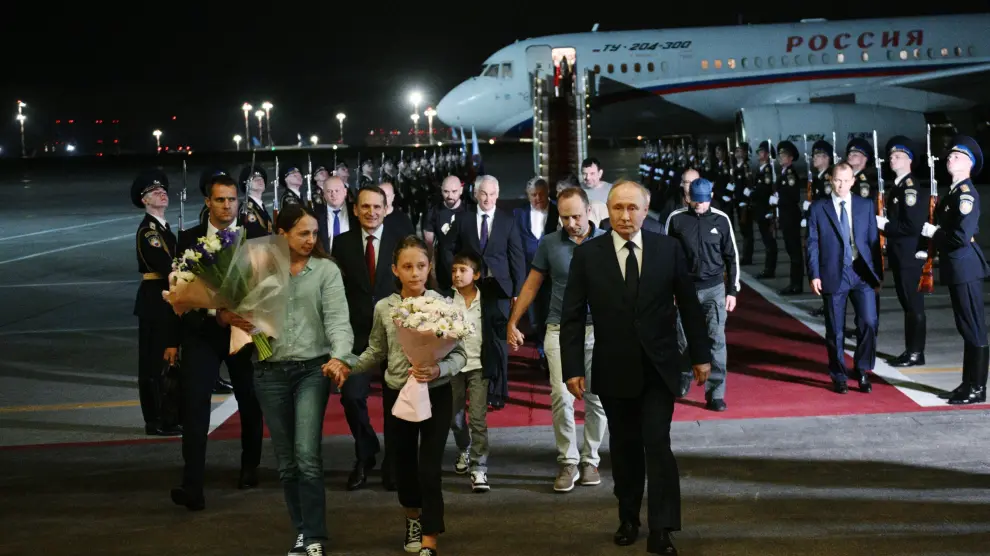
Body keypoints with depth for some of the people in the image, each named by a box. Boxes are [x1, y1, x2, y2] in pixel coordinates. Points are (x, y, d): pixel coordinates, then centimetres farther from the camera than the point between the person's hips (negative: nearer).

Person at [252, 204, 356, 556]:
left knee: (307, 456, -12)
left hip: (312, 369, -3)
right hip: (270, 372, 3)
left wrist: (340, 355, -27)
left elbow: (337, 318, -10)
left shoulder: (326, 269, -2)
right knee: (286, 461, 9)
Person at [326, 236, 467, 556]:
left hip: (436, 395, -3)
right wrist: (347, 367, -6)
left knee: (430, 468, -6)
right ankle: (413, 517, 43)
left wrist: (438, 370, -27)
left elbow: (460, 353, -9)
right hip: (398, 394, 3)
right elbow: (376, 352, 8)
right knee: (404, 461, 17)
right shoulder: (384, 308, -3)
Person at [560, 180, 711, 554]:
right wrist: (572, 368, -7)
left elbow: (689, 305, 5)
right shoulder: (588, 254, -3)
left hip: (658, 368, -1)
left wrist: (701, 355, 6)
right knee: (624, 447, 11)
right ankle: (628, 519, 27)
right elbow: (572, 316, -2)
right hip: (613, 370, 1)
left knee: (658, 445, -7)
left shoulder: (668, 249, -1)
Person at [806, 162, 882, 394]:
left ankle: (862, 371, 10)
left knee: (868, 322, -8)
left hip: (861, 272, 1)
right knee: (835, 330, 5)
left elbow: (873, 240, 8)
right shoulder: (818, 208, 2)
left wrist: (878, 272, 5)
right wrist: (814, 275, -7)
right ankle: (839, 377, 18)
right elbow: (812, 244, 0)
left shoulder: (866, 205, 7)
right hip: (834, 274, -1)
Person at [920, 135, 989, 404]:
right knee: (966, 328, 15)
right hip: (957, 268, 10)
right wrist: (933, 245, 4)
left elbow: (962, 235, -24)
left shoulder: (966, 192, -16)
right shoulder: (953, 191, 15)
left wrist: (933, 233, -12)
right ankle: (968, 384, 23)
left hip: (966, 268, -10)